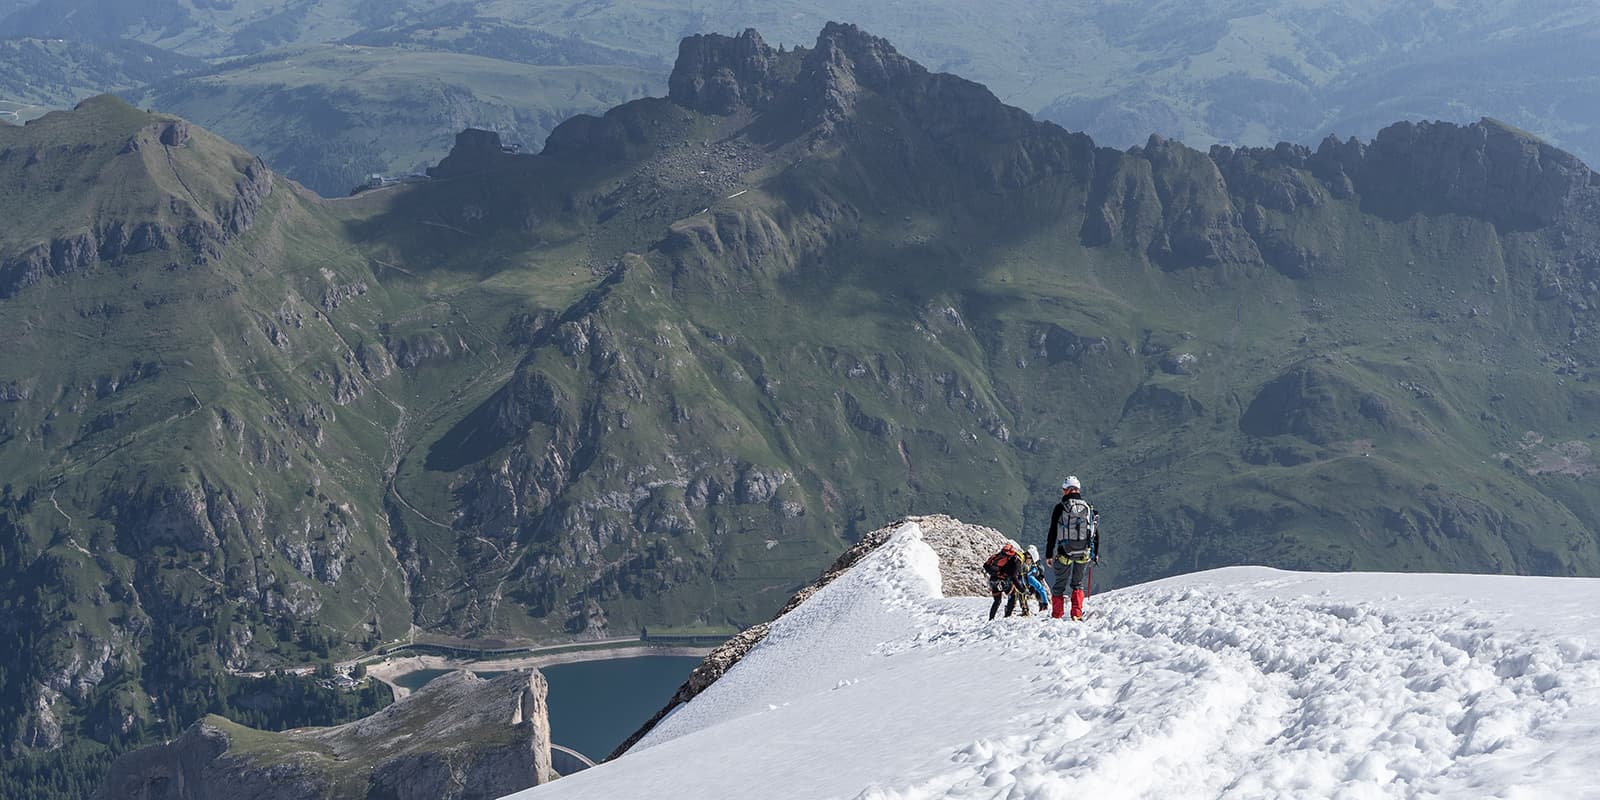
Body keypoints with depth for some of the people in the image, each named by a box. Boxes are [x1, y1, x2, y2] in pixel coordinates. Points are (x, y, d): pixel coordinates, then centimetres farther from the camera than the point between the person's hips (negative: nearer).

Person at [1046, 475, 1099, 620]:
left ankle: (1056, 615, 10)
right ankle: (1077, 613, 6)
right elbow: (1096, 533, 9)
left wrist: (1049, 554, 1)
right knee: (1078, 584, 17)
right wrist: (1096, 554, 18)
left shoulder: (1060, 508, -6)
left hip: (1064, 553, -2)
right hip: (1085, 553, 2)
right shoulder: (1088, 508, 4)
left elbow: (1052, 533, -6)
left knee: (1060, 584, 12)